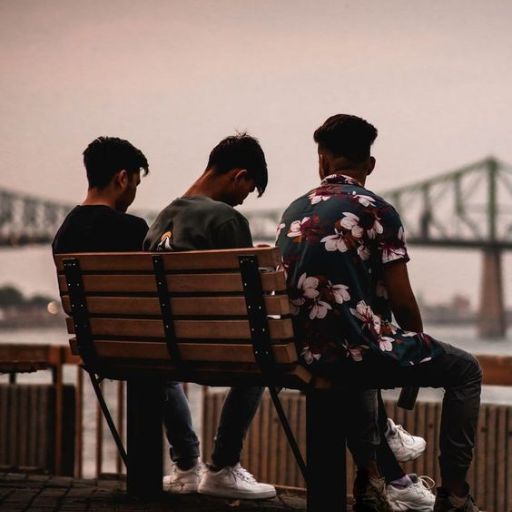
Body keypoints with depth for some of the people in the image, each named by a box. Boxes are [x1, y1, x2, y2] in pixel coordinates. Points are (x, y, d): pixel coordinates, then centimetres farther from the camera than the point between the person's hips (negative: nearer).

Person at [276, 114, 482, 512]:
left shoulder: (294, 212, 13)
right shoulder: (376, 211, -5)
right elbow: (402, 303, -7)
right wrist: (418, 344, 16)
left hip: (307, 353, 6)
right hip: (358, 348, -6)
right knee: (465, 370, 14)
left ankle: (369, 479, 33)